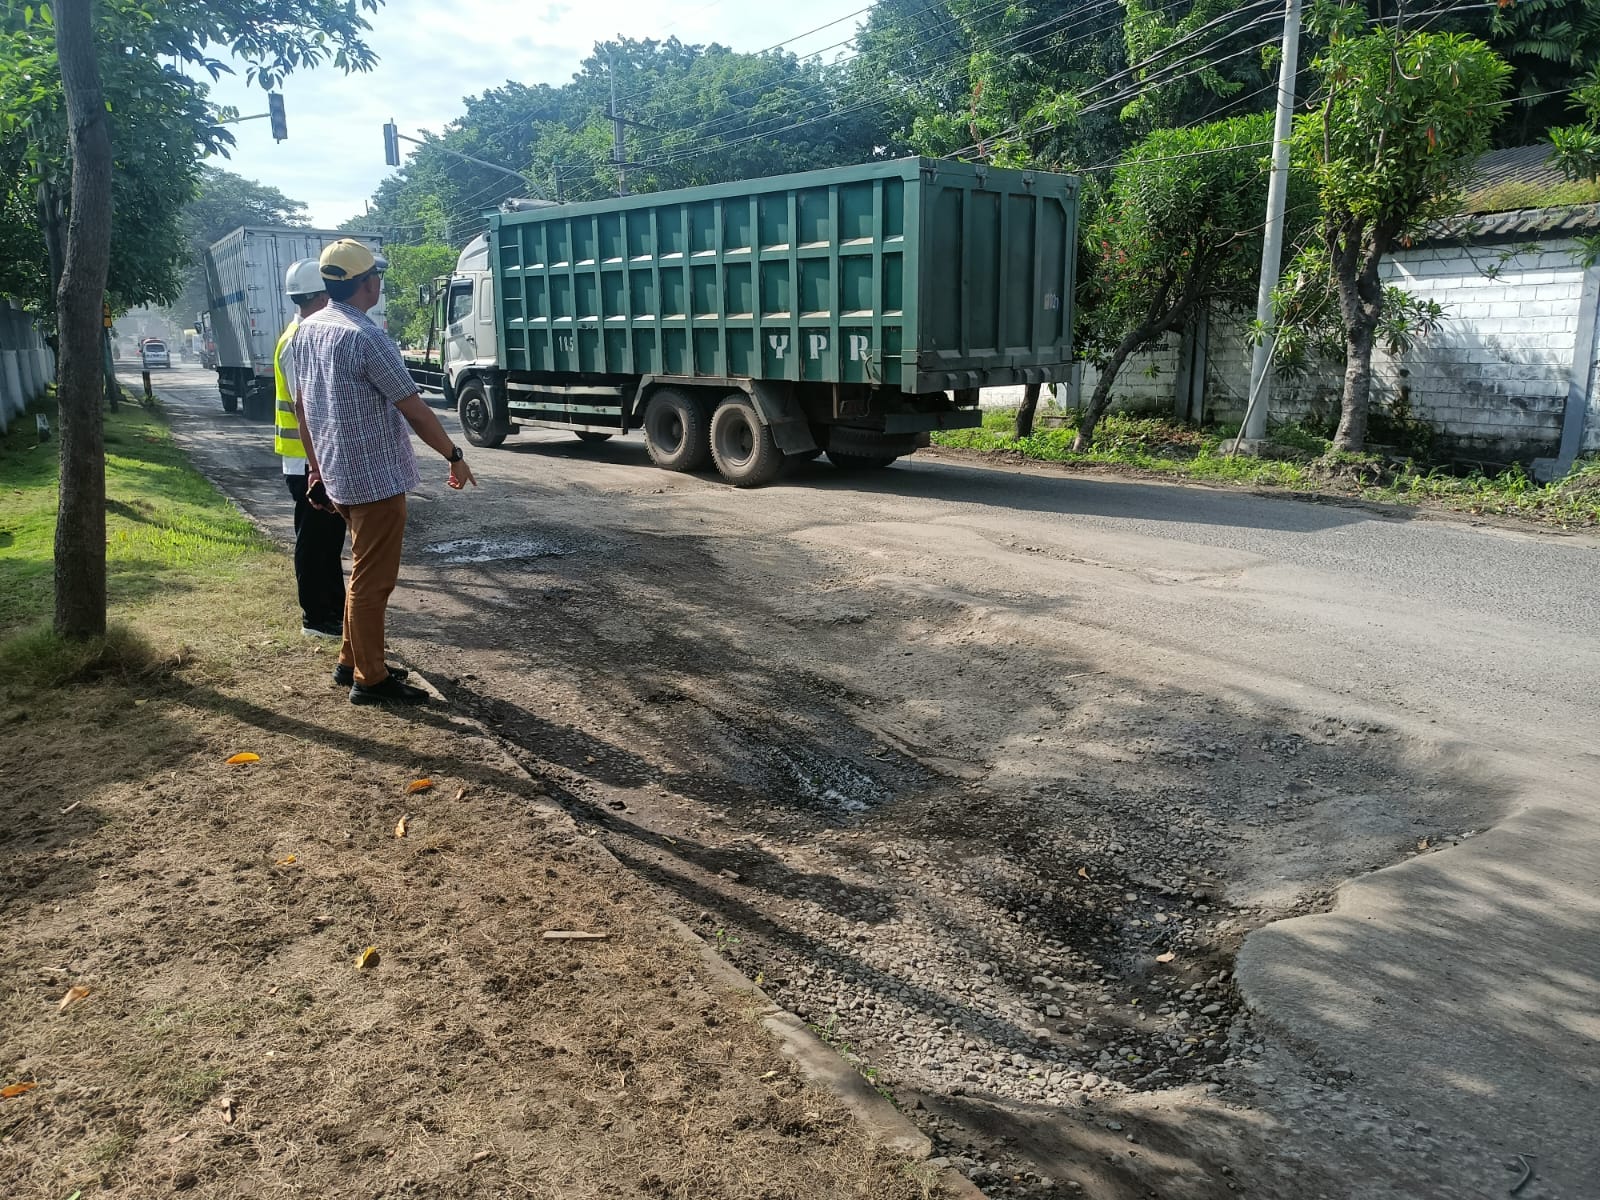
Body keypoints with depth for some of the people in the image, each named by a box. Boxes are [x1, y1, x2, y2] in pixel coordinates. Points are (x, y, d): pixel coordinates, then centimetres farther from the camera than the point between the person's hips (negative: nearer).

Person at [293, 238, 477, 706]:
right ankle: (370, 680, 8)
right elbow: (414, 410, -18)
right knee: (372, 580, 0)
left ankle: (351, 661, 29)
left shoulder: (308, 330, 7)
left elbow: (303, 406, 14)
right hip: (377, 478, -9)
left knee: (365, 572, 21)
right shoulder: (366, 337, -20)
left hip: (337, 475, 9)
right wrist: (455, 457, -7)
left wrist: (315, 465, 22)